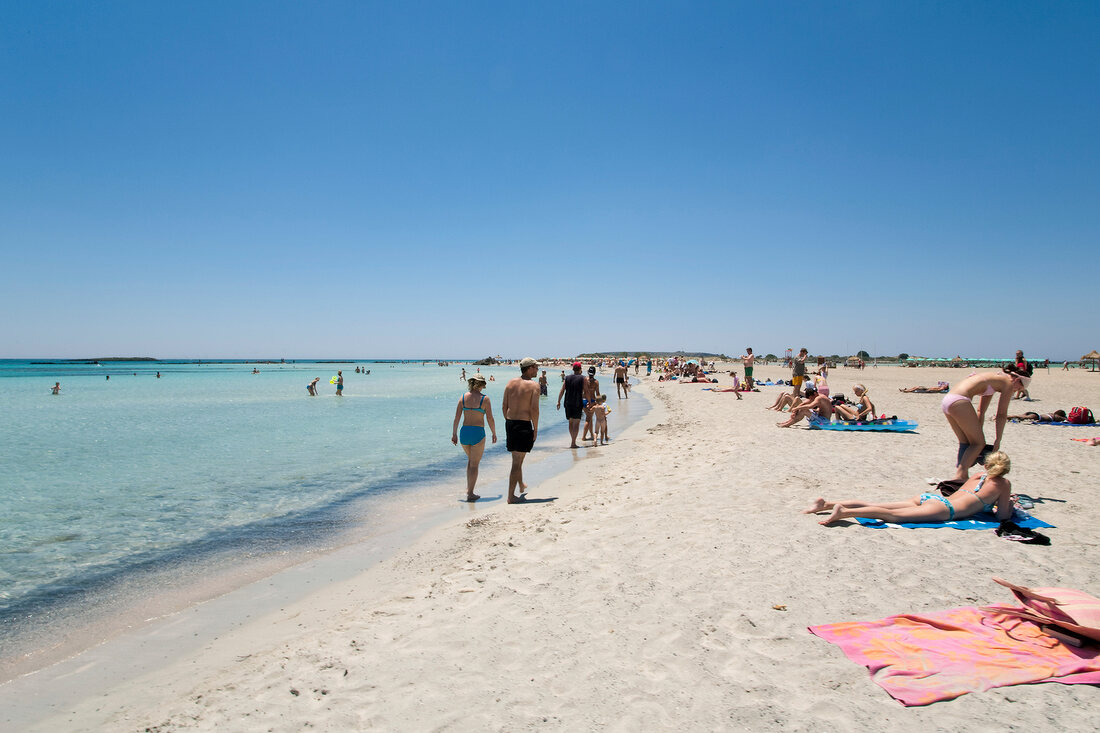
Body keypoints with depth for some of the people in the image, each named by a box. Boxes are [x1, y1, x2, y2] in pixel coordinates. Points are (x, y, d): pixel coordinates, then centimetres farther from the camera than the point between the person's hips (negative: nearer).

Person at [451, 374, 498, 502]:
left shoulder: (463, 397, 3)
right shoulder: (484, 399, -7)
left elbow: (457, 417, 3)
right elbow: (490, 419, -5)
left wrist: (454, 434, 11)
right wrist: (494, 433, 9)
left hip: (464, 432, 4)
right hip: (478, 433, -4)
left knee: (470, 459, 27)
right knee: (474, 464, 6)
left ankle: (468, 487, 24)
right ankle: (470, 494, 7)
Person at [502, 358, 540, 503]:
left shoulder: (510, 383, 7)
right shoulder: (533, 385, -9)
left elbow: (504, 406, 8)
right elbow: (534, 409, -14)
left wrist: (508, 421, 17)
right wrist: (535, 429, -6)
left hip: (509, 423, 6)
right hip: (524, 425, -6)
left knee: (517, 458, 23)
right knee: (517, 462, -1)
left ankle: (521, 485, 41)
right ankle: (511, 496, 3)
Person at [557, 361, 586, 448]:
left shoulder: (567, 378, 8)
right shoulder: (583, 378, -3)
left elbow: (562, 391, 6)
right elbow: (585, 393, -6)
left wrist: (559, 401, 12)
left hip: (568, 403, 4)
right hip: (578, 403, -4)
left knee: (571, 422, 16)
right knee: (576, 423, -2)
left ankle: (573, 440, 25)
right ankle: (573, 443, -6)